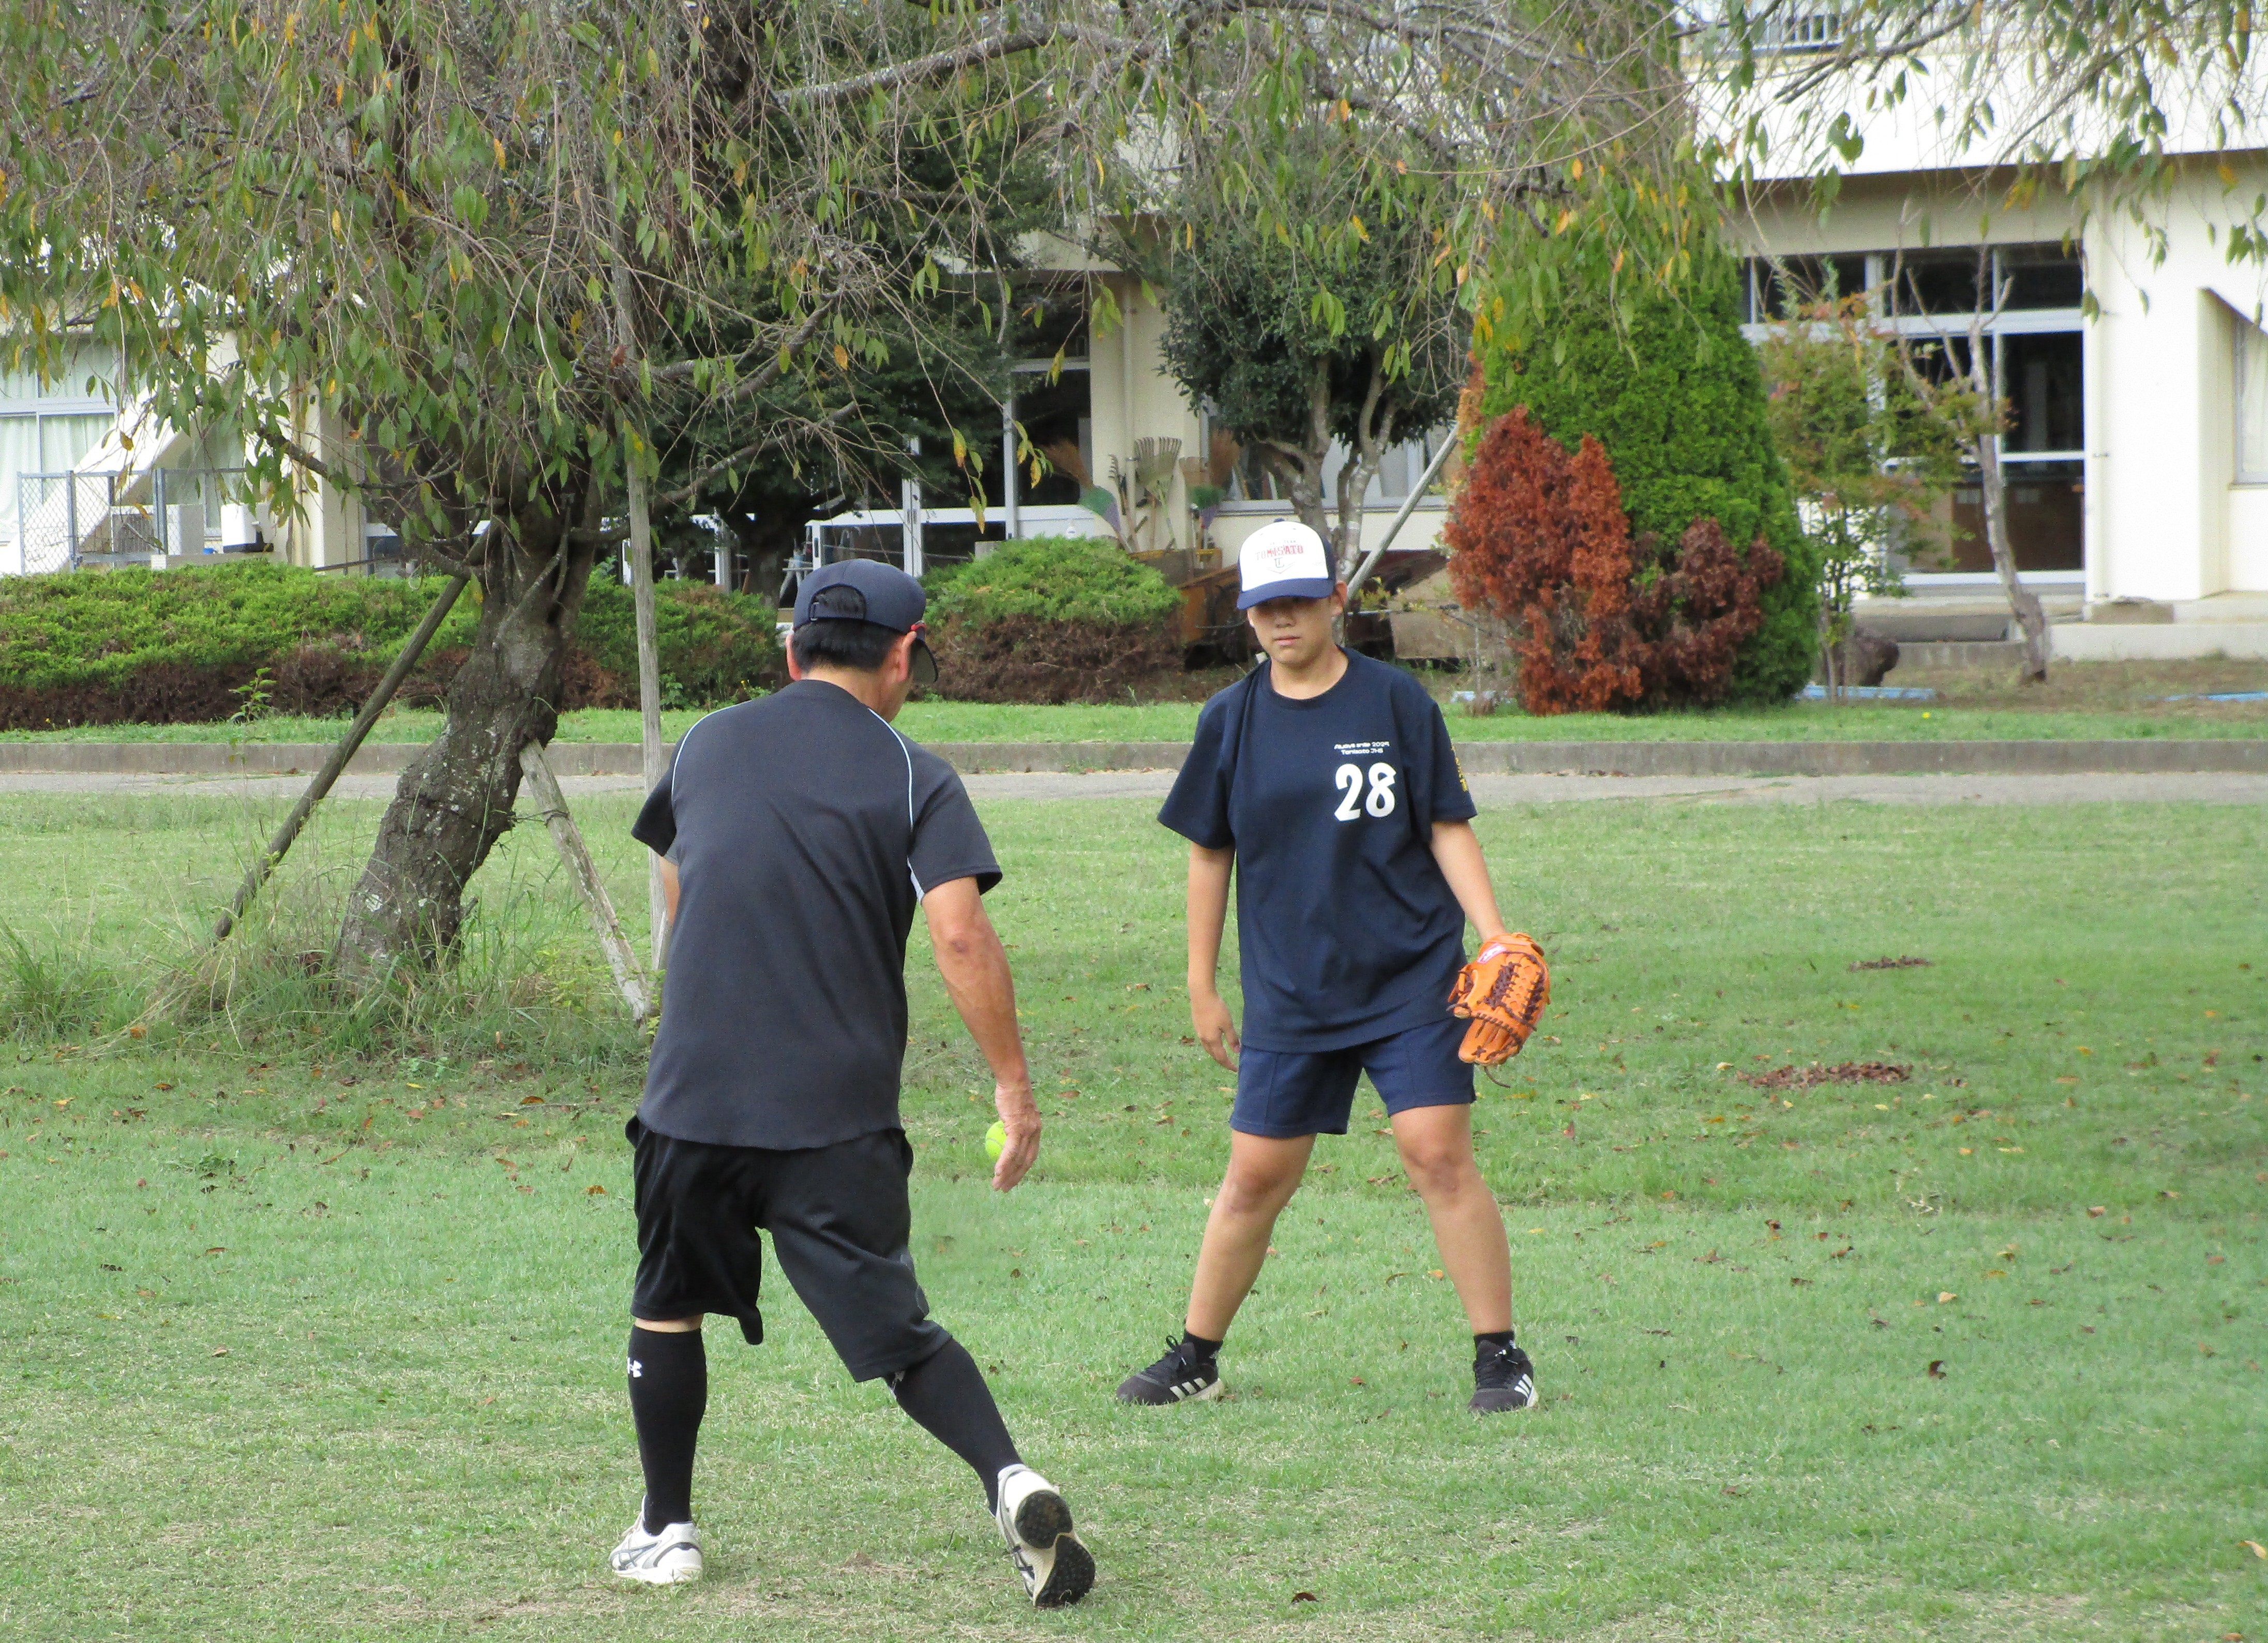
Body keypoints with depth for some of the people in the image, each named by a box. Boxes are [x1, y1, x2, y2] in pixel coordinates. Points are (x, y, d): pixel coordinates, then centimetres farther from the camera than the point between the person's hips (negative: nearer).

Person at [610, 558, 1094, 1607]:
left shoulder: (706, 746, 11)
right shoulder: (914, 777, -1)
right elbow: (960, 936, -13)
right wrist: (1013, 1084, -7)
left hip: (693, 1095, 2)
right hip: (840, 1116, -2)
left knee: (668, 1310, 20)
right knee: (896, 1331, 2)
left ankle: (665, 1530, 25)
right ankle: (1010, 1479, -19)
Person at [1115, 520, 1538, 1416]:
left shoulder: (1396, 701, -1)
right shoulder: (1232, 719, 4)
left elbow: (1448, 830, 2)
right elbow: (1210, 854, 12)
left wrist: (1495, 938, -10)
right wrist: (1202, 987, 12)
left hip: (1411, 979, -2)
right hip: (1289, 995, 2)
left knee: (1439, 1154, -11)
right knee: (1256, 1175, 3)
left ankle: (1500, 1358, -3)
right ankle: (1195, 1357, 19)